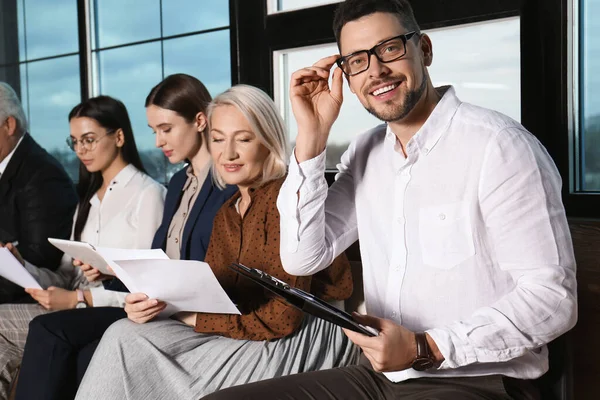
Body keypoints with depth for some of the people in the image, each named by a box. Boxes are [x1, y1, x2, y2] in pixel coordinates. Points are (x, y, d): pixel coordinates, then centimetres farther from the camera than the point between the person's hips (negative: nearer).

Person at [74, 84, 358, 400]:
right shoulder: (226, 213, 14)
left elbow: (283, 317, -18)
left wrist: (195, 318, -11)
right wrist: (155, 303, -14)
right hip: (244, 335, 8)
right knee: (124, 336, -11)